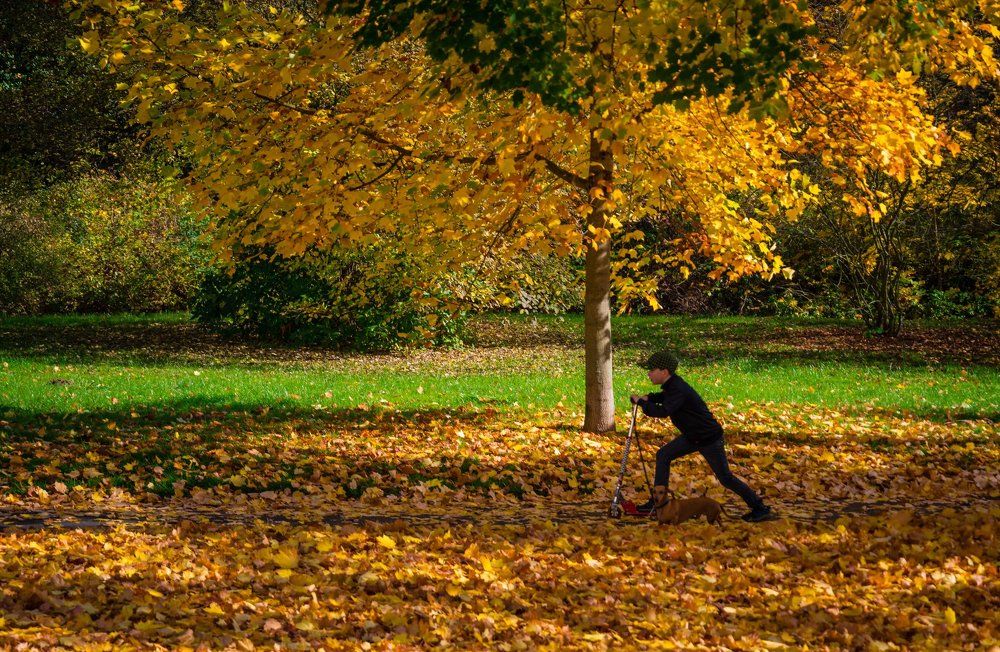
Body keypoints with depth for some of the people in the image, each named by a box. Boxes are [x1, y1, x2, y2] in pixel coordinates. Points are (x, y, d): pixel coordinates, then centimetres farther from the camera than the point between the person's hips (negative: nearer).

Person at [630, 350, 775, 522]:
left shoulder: (679, 390, -28)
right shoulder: (671, 384, 1)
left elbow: (663, 412, -43)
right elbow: (663, 397, 25)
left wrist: (640, 402, -29)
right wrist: (647, 398, 3)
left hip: (709, 440, -10)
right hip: (692, 436, 10)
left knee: (725, 477, -3)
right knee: (663, 455, 5)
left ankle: (761, 509, 6)